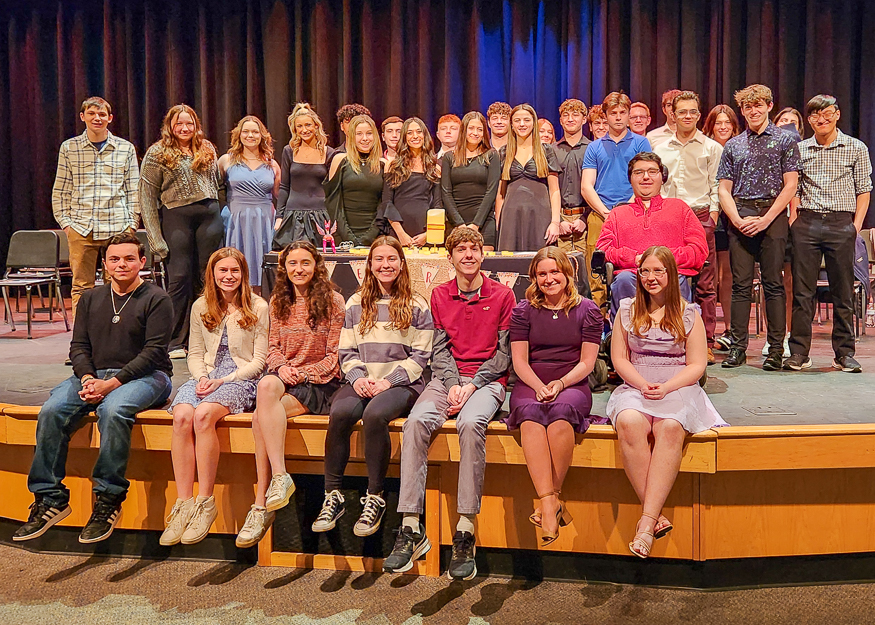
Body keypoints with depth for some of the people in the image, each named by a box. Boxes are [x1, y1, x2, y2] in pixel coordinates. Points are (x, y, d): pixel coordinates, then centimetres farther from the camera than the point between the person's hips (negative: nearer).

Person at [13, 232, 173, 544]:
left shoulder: (156, 299, -1)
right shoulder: (90, 298, 18)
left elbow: (154, 351, -10)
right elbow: (78, 345, 13)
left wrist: (111, 384, -18)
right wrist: (87, 378, -9)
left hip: (144, 376, -5)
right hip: (94, 375, 5)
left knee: (113, 410, -36)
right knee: (51, 411, -21)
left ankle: (108, 500, -24)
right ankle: (50, 499, -12)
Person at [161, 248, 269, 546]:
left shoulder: (258, 307, 1)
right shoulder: (200, 307, 14)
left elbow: (259, 360, -2)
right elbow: (195, 354, 15)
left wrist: (224, 380, -12)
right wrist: (202, 378, -6)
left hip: (241, 379, -4)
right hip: (205, 376, 4)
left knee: (203, 415, -33)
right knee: (181, 416, -28)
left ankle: (205, 502, -23)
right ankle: (183, 504, -25)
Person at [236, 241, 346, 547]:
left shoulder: (332, 300, 1)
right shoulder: (278, 302, 16)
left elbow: (335, 355, -2)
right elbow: (273, 348, 15)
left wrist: (304, 373, -14)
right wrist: (282, 368, -7)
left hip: (321, 382, -4)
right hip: (285, 377, 4)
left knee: (261, 417, -28)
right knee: (266, 385, -33)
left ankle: (261, 505, -23)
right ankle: (279, 476, -33)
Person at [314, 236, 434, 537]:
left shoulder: (417, 306, 8)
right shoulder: (355, 304, 18)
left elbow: (420, 356, 1)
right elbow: (346, 351, 13)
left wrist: (389, 380, -11)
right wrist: (358, 377, -7)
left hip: (402, 383, -3)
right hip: (362, 381, 3)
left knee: (374, 414, -35)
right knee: (340, 413, -30)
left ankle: (375, 498, -20)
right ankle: (332, 496, -17)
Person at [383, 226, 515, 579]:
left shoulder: (502, 295, 6)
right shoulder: (440, 295, 16)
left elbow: (504, 352, 1)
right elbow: (440, 349, 9)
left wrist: (472, 385, -11)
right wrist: (452, 384, -9)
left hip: (487, 379, -3)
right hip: (447, 378, 3)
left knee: (470, 423, -35)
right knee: (416, 422, -28)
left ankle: (465, 531, -30)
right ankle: (411, 528, -26)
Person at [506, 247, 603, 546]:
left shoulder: (587, 310, 9)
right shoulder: (523, 310, 12)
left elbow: (587, 362, 4)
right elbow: (519, 361, 6)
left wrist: (560, 384, -13)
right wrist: (539, 387, -12)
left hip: (572, 385, -1)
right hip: (530, 385, 1)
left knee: (561, 412, -36)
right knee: (530, 413, -34)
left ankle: (549, 498, -27)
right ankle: (550, 502, -39)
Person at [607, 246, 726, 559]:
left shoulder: (688, 314, 10)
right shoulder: (628, 310, 14)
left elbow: (697, 365, 4)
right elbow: (619, 358, 8)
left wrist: (667, 387, -13)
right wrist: (642, 385, -9)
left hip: (678, 390, -1)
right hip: (634, 389, 1)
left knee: (669, 427, -36)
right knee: (629, 422, -35)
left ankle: (647, 520, -35)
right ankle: (656, 515, -29)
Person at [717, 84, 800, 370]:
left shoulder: (785, 140, 7)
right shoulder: (732, 145, 15)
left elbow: (790, 186, -1)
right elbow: (724, 189, 10)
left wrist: (765, 219, -12)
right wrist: (738, 220, -6)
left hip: (772, 215, -2)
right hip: (739, 219, 2)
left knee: (773, 283, -2)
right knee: (741, 284, 2)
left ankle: (776, 349, 4)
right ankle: (738, 347, 7)